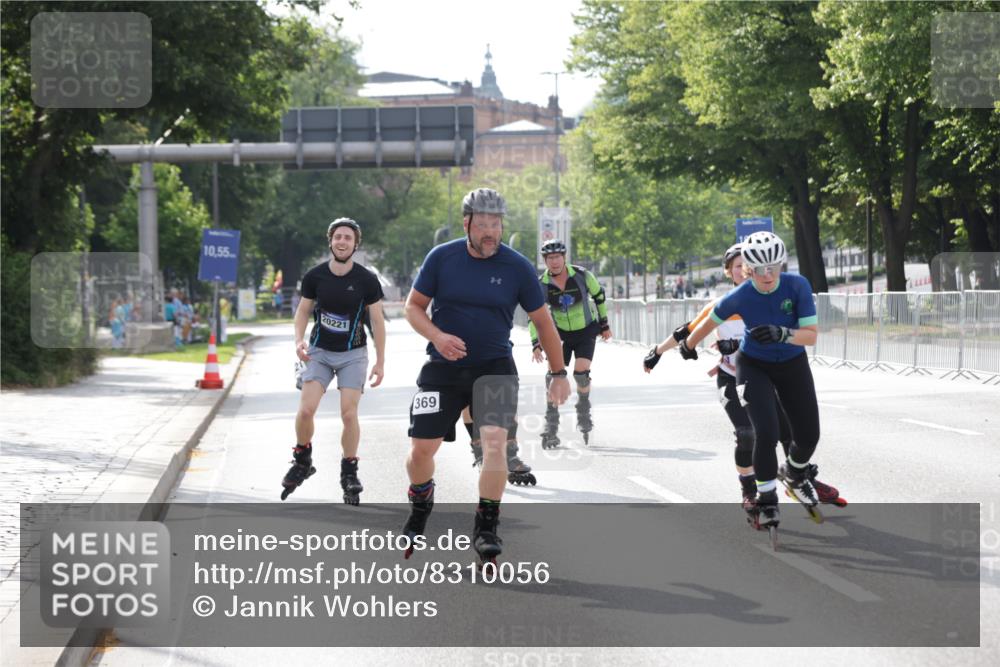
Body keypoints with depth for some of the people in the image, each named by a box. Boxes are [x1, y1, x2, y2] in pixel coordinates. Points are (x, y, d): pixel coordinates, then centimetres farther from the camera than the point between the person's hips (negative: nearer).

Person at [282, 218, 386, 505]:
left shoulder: (366, 280, -9)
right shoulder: (315, 276, -6)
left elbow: (377, 320, -2)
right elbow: (303, 310, 7)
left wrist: (380, 362, -3)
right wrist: (299, 340, -10)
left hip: (353, 354, -1)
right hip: (320, 352, 1)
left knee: (349, 414, -8)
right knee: (306, 409, -12)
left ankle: (349, 472, 9)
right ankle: (302, 461, 11)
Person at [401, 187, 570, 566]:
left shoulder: (517, 266, -6)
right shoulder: (441, 258, -5)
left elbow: (542, 321, 4)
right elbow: (413, 307, 3)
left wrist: (558, 373, 7)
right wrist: (437, 336, -17)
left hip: (495, 367, -1)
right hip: (443, 368, 1)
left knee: (494, 441, -21)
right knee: (421, 449, -1)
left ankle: (486, 528, -7)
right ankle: (420, 510, 31)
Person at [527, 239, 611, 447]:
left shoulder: (581, 275, -16)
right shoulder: (542, 285, -14)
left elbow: (599, 296, 1)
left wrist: (604, 324, 7)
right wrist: (536, 344, -22)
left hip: (586, 332, -1)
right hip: (560, 334, 1)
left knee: (581, 372, -17)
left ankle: (584, 412, 11)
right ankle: (551, 427, -1)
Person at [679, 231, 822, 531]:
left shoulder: (797, 286, -24)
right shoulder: (740, 297, -24)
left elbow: (811, 335, -25)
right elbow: (710, 322, -4)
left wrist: (782, 334, -44)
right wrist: (688, 346, 11)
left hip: (792, 365, 2)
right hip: (754, 366, -2)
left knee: (808, 435, 2)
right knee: (766, 433, -19)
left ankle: (794, 474, 37)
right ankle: (767, 500, 1)